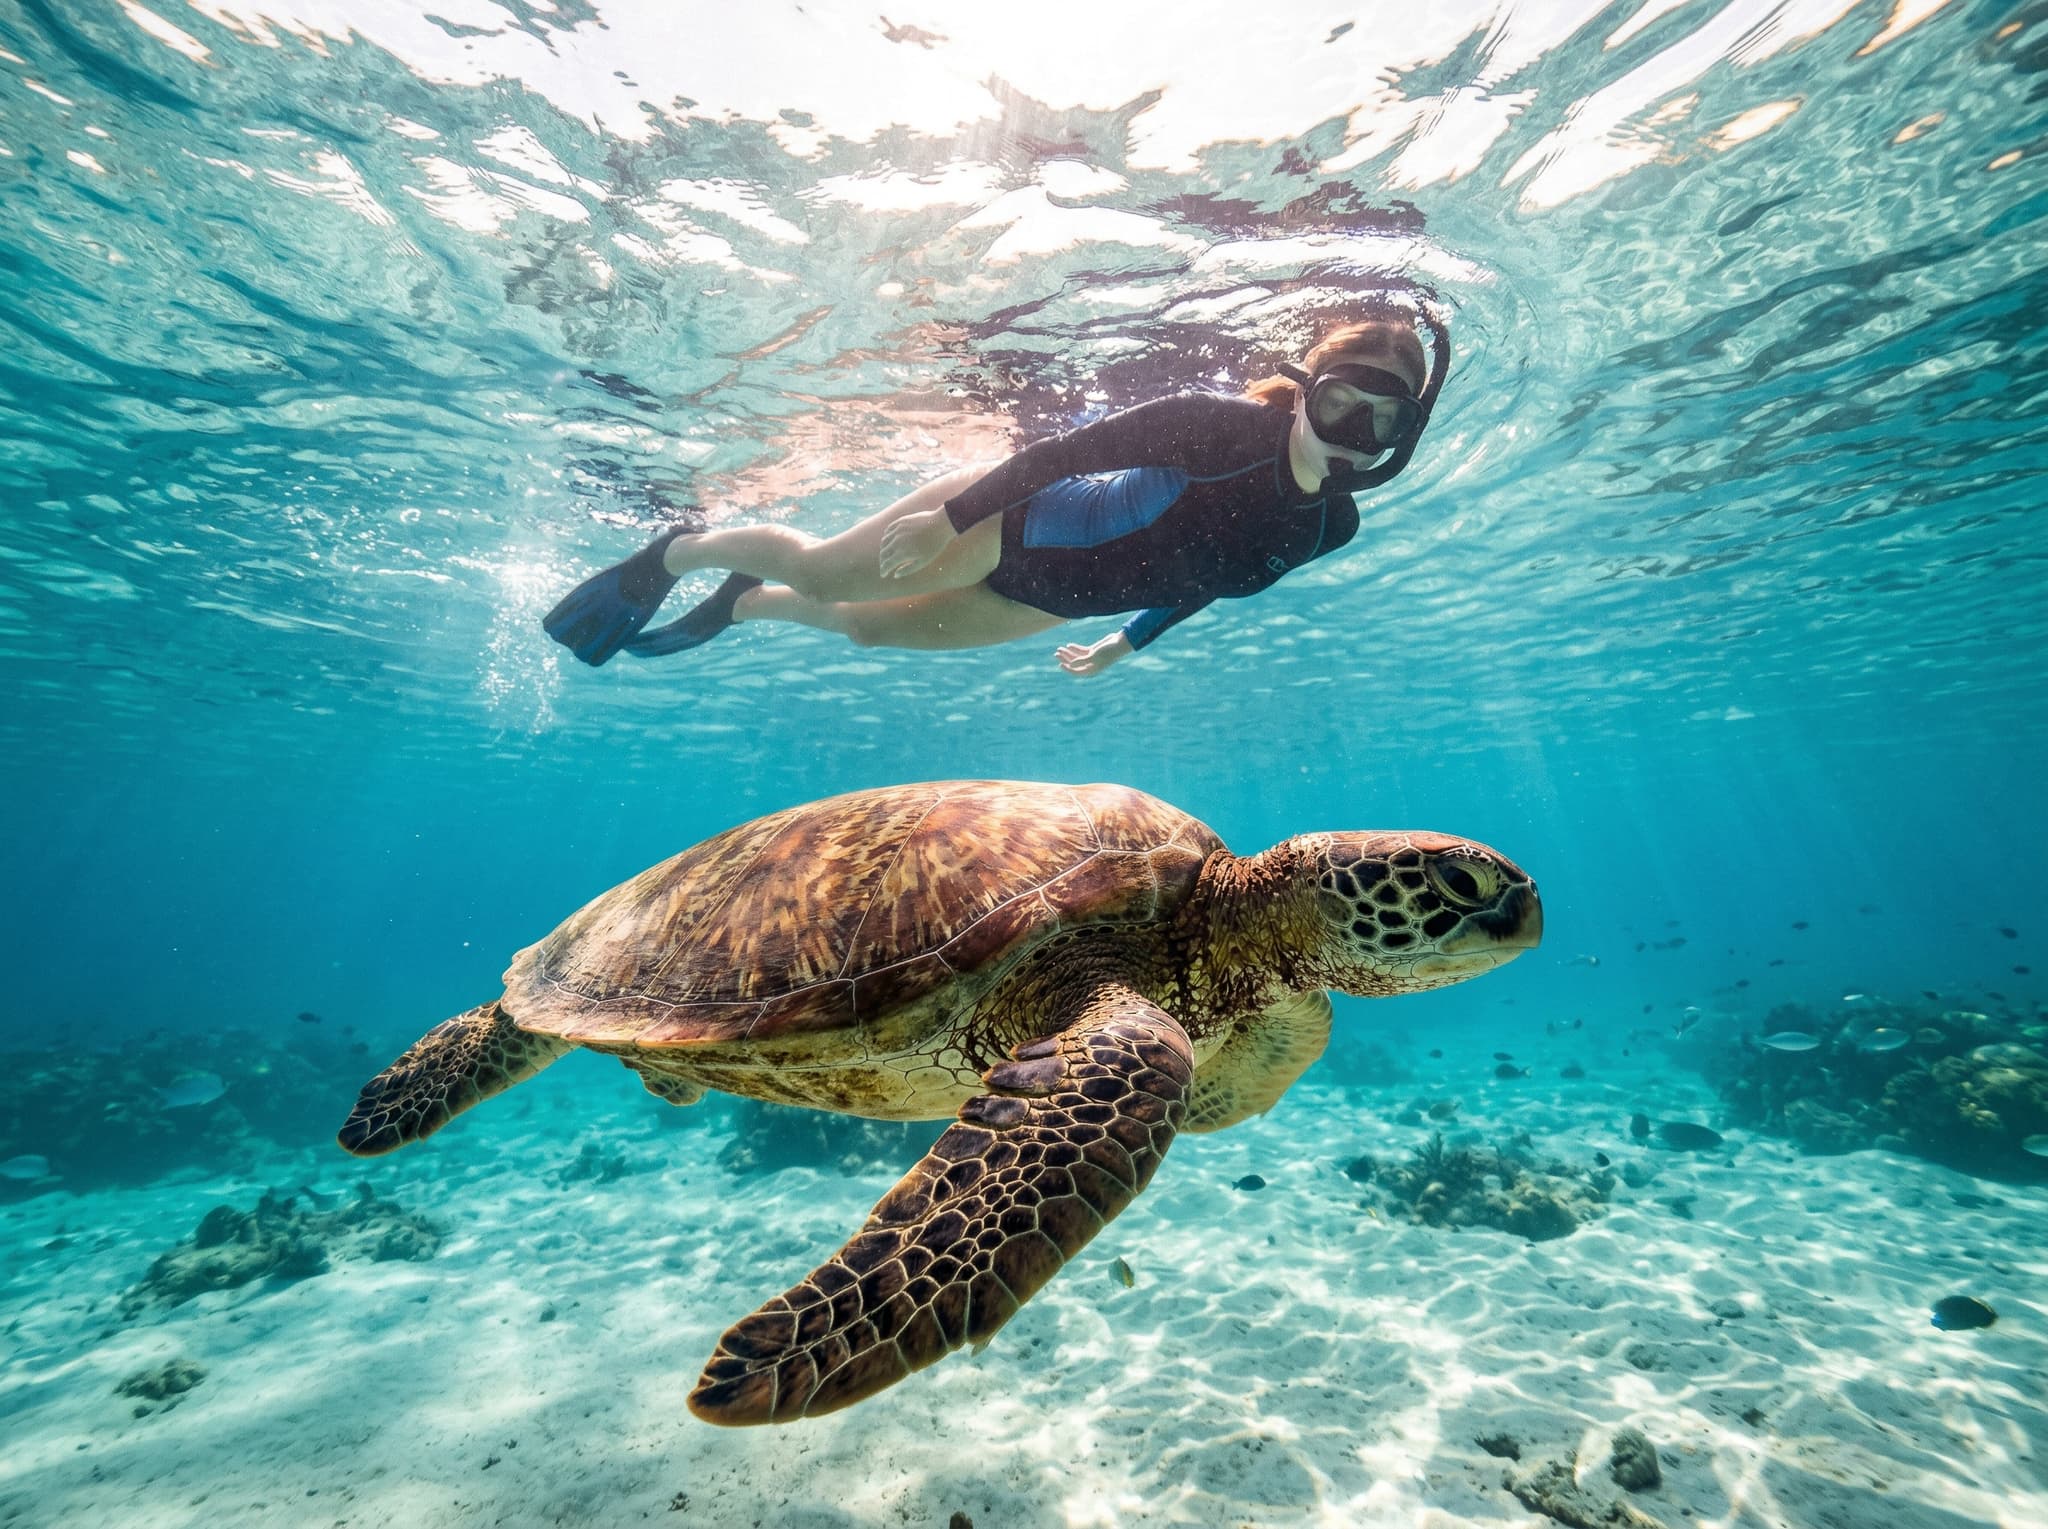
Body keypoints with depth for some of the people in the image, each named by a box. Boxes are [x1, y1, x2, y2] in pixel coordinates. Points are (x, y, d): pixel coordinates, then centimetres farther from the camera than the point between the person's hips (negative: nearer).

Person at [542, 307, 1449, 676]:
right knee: (823, 572, 0)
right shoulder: (1224, 427, -25)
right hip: (1019, 525, -6)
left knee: (867, 627, 17)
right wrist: (948, 517, -24)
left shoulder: (1331, 524, -3)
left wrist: (1129, 640, 18)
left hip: (1052, 598, 6)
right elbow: (1071, 448, -23)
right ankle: (676, 550, 32)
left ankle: (736, 606, 44)